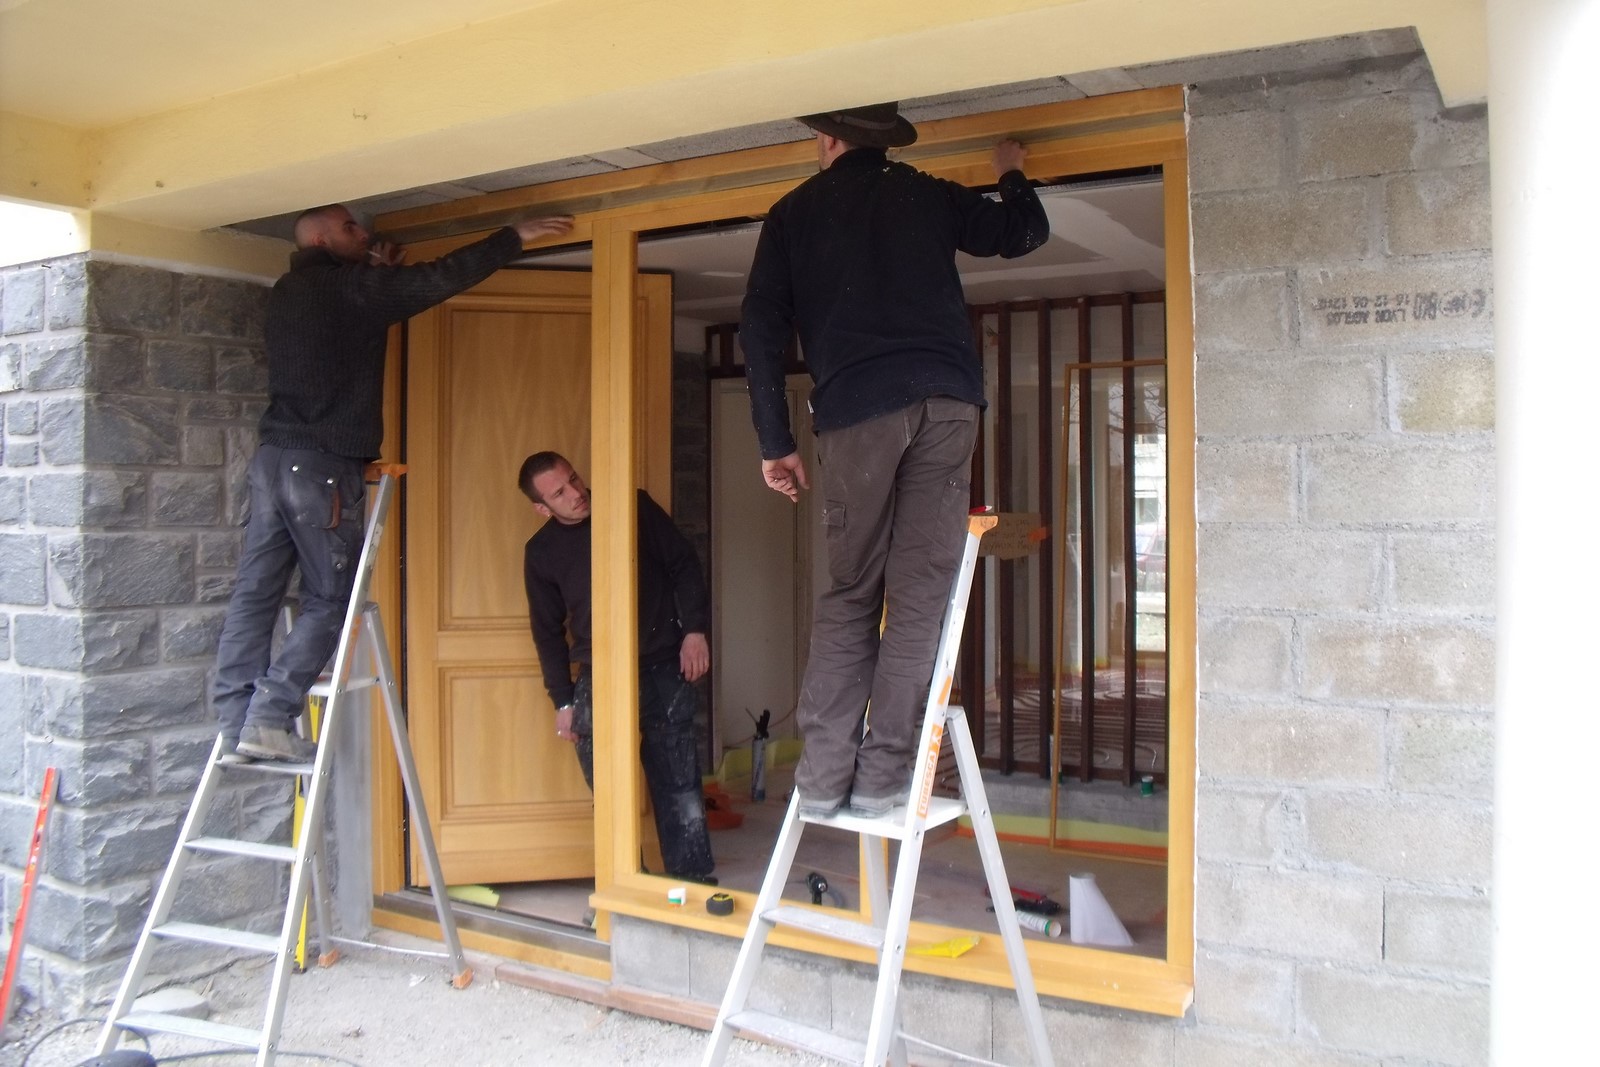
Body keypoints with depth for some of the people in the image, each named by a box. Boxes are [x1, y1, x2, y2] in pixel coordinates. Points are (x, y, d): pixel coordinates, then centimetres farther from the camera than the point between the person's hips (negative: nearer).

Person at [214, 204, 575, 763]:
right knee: (329, 601, 0)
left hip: (273, 457, 8)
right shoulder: (349, 287, -6)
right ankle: (268, 718, -4)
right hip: (323, 465, -8)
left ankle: (235, 724, 7)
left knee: (255, 592, 5)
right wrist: (515, 235, -1)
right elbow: (442, 277, -8)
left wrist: (377, 273, 25)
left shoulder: (286, 293, 18)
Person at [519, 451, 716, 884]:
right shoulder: (541, 552, 4)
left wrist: (694, 629, -5)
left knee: (677, 782, -1)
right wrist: (563, 701, 7)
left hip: (663, 669, -1)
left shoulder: (635, 507, 0)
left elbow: (683, 564, 5)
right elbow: (547, 631, 11)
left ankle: (693, 877, 9)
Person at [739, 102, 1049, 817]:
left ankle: (822, 776, 2)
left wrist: (775, 443, 10)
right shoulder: (929, 195, 19)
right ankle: (880, 776, 1)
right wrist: (1011, 176, 45)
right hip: (947, 399, 1)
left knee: (848, 595, 7)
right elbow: (1024, 233, 24)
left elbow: (761, 329, 8)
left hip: (855, 409, 0)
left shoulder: (793, 213, 16)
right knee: (919, 593, 1)